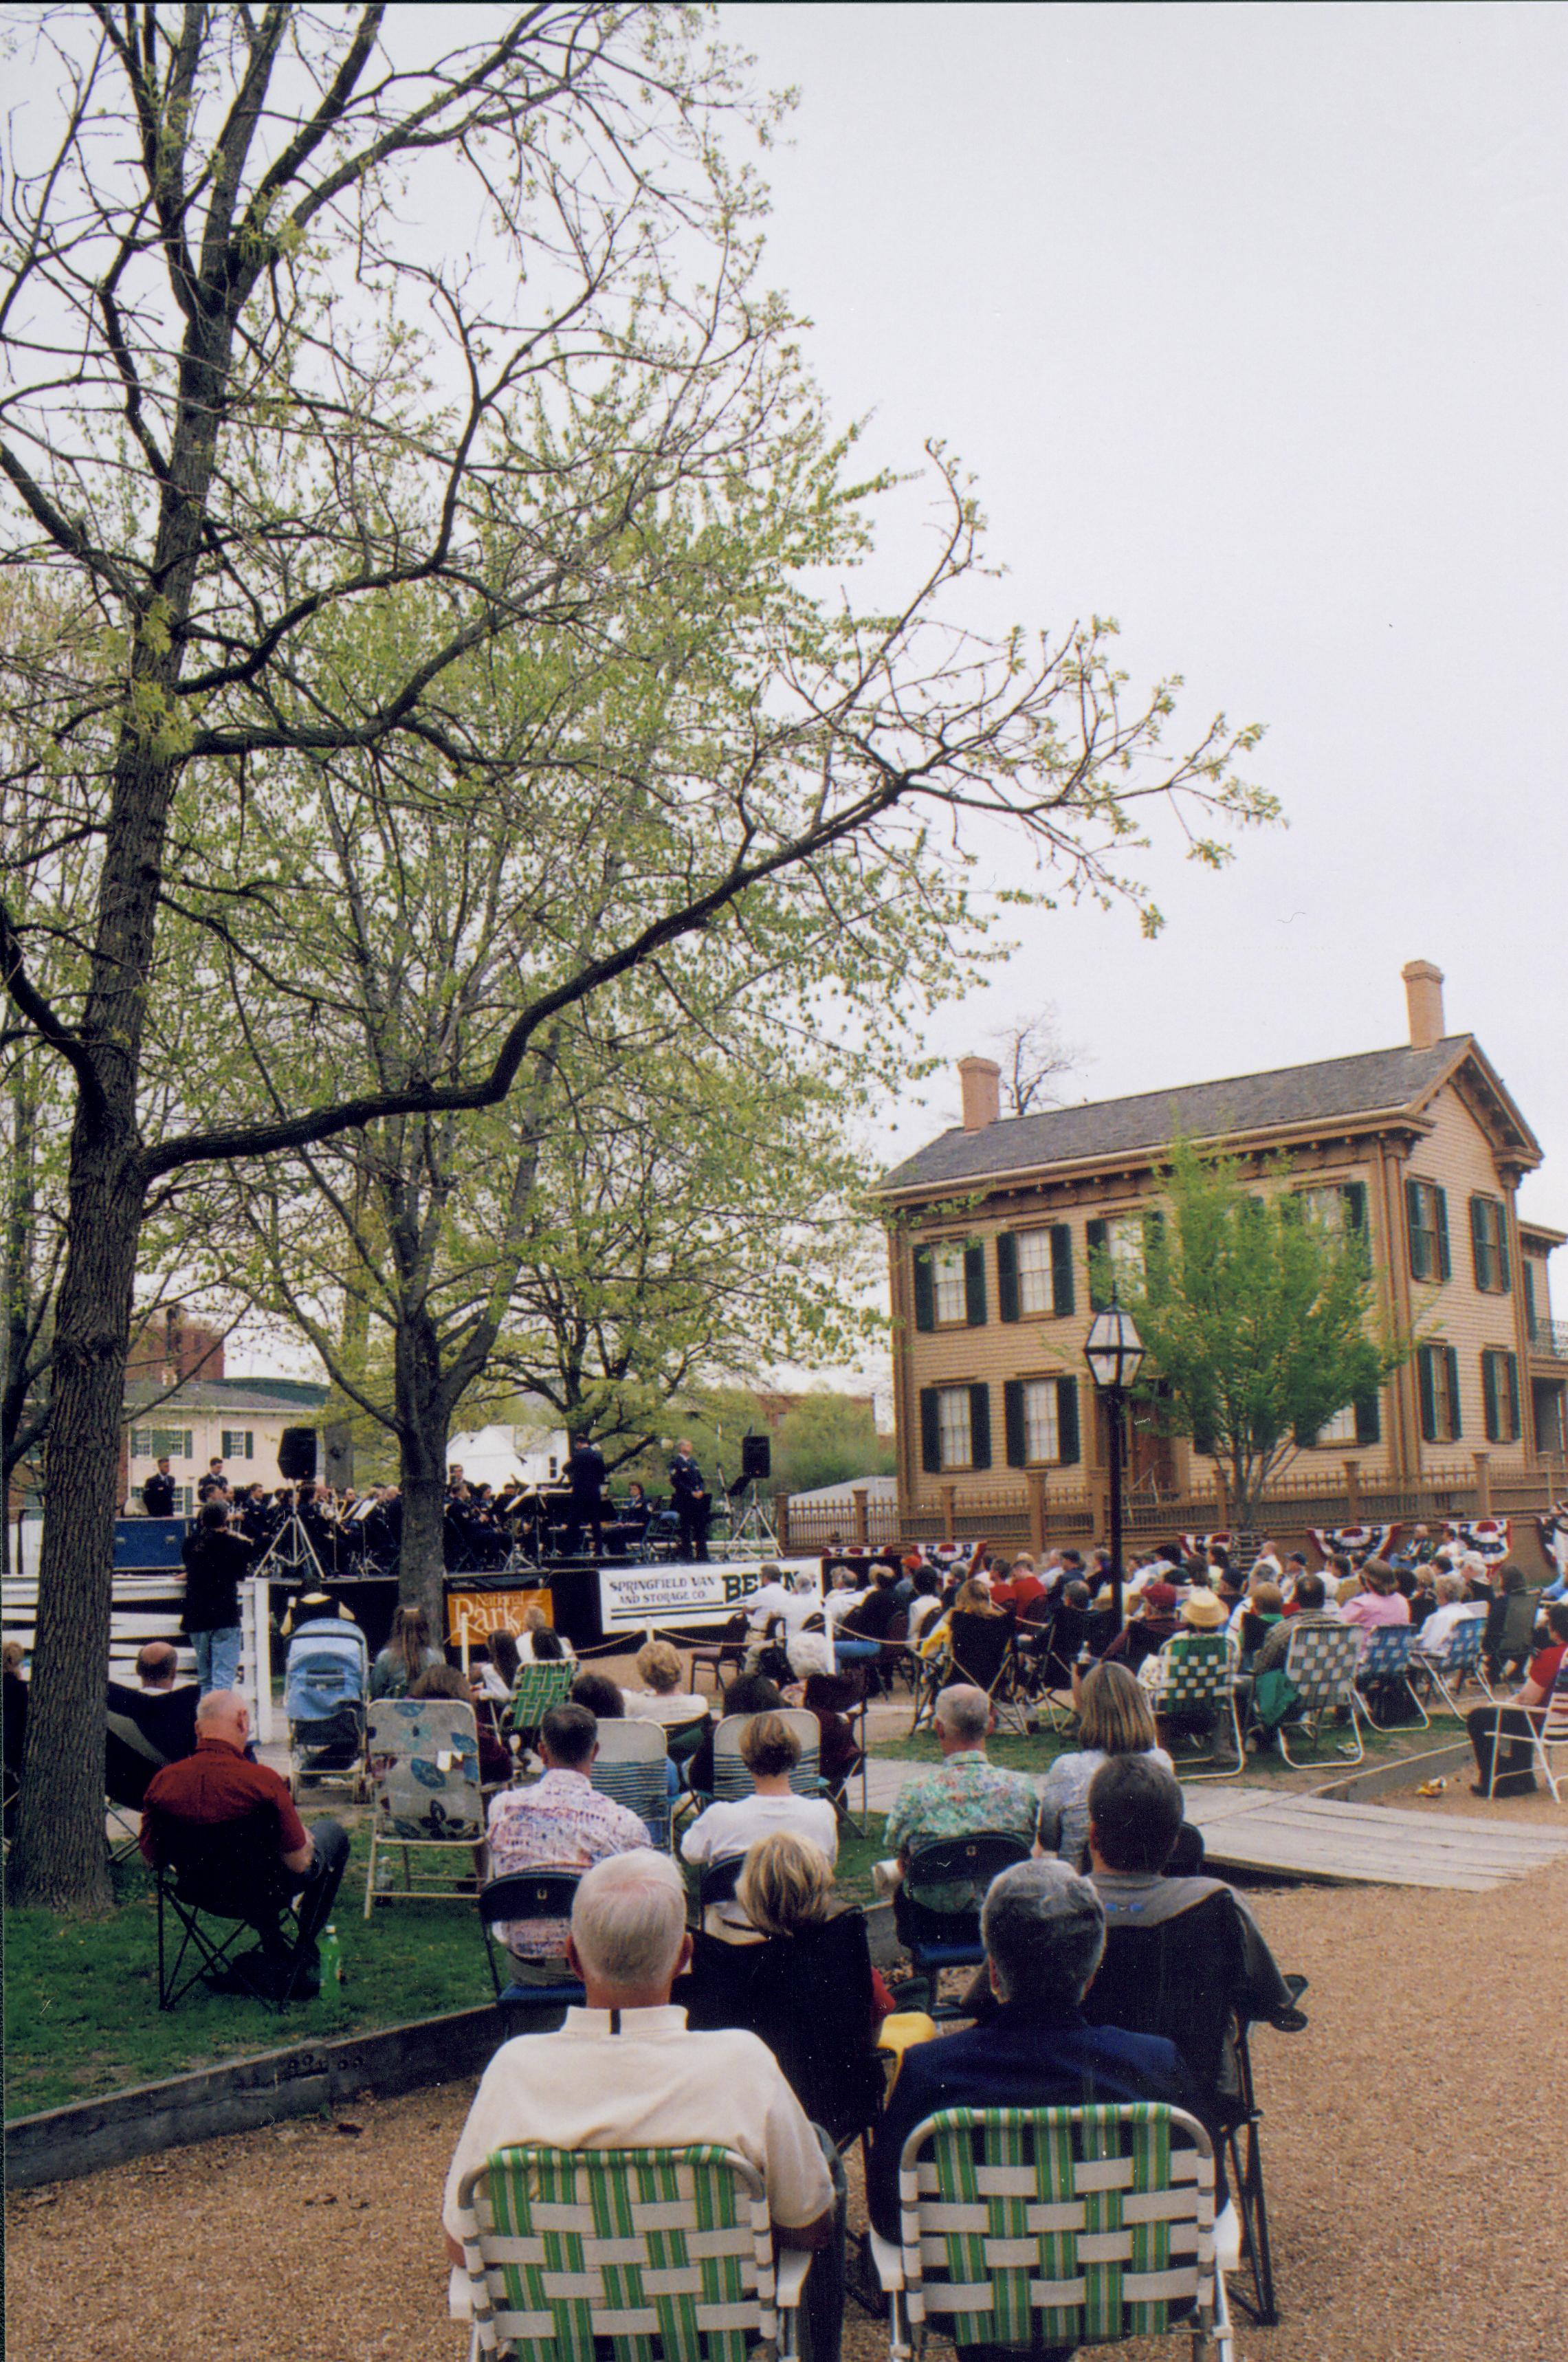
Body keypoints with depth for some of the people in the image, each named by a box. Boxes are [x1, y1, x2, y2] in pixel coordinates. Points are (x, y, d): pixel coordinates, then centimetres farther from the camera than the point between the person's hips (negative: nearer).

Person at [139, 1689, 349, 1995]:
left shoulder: (162, 1781, -17)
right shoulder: (261, 1780, -30)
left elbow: (151, 1858, -3)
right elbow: (299, 1863, -22)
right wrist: (304, 1835, 2)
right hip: (260, 1895, -5)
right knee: (332, 1832, 22)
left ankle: (276, 1955, 39)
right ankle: (303, 1956, 30)